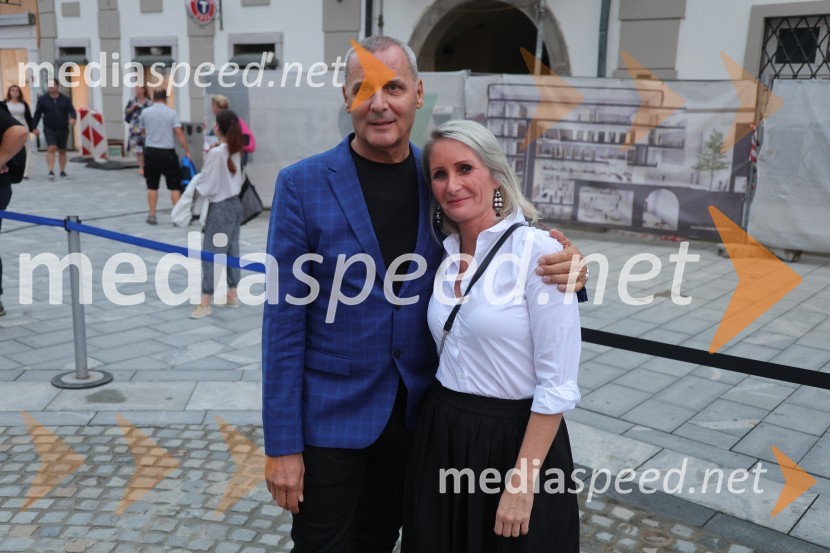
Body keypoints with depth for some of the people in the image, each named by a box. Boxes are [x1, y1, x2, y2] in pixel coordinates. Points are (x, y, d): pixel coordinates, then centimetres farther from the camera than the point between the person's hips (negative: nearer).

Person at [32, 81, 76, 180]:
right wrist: (35, 128, 3)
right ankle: (51, 172, -21)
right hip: (49, 129, -2)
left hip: (63, 129, 2)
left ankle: (62, 171, 22)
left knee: (62, 151, 11)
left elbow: (71, 110, -6)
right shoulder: (42, 99, 3)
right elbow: (37, 114, 7)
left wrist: (73, 118, -29)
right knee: (51, 148, -17)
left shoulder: (65, 99, 5)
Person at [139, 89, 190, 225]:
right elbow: (179, 133, -12)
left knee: (152, 186, 10)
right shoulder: (172, 113, -5)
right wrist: (187, 151, -9)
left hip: (151, 151, 2)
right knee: (175, 186, 3)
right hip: (167, 152, -2)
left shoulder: (145, 112, 3)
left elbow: (142, 131, 17)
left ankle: (152, 216, 12)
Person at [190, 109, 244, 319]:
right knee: (231, 251, 14)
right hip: (235, 204, 8)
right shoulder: (235, 151, 4)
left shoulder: (215, 153, -19)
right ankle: (232, 295, 22)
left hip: (220, 208, -8)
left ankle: (205, 303, 0)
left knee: (211, 253, -3)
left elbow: (206, 186, -16)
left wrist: (195, 187, 5)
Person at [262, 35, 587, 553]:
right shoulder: (303, 184, -11)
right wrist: (282, 443, -12)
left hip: (417, 412, 3)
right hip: (331, 415, -3)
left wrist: (556, 267, -18)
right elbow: (285, 320, -11)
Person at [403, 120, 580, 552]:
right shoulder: (445, 254, 4)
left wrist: (522, 483, -17)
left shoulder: (538, 250, -17)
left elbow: (557, 384, -18)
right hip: (441, 436, 6)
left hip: (514, 439, -6)